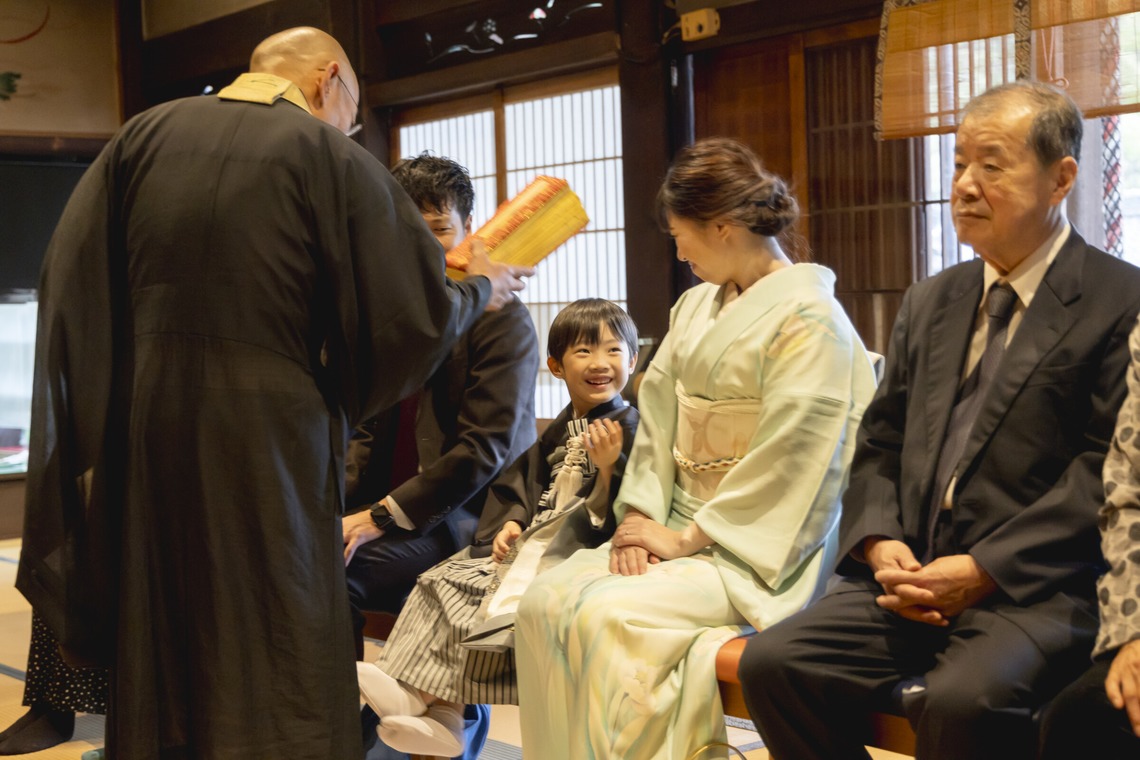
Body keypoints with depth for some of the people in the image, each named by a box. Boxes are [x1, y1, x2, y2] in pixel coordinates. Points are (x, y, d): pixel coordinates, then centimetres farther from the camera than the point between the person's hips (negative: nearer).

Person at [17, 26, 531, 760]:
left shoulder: (142, 135, 6)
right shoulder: (333, 158, -6)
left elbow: (70, 287, 4)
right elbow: (415, 316, -6)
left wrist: (90, 438, 8)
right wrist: (481, 290, 14)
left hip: (139, 448, 5)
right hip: (267, 447, -4)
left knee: (151, 679, 17)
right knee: (275, 688, 7)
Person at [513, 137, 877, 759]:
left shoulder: (808, 319, -12)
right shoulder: (695, 307, 14)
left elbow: (786, 463, -17)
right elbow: (657, 417, 10)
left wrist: (687, 536, -15)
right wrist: (640, 516, -4)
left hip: (755, 551, -7)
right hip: (681, 531, 8)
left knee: (607, 615, -27)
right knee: (546, 600, -12)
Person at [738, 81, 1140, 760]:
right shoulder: (930, 304, 19)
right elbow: (881, 444, 18)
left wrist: (985, 570, -17)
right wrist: (881, 543, -2)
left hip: (1039, 590, -6)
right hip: (915, 577, 6)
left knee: (960, 700, -35)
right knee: (772, 663, -15)